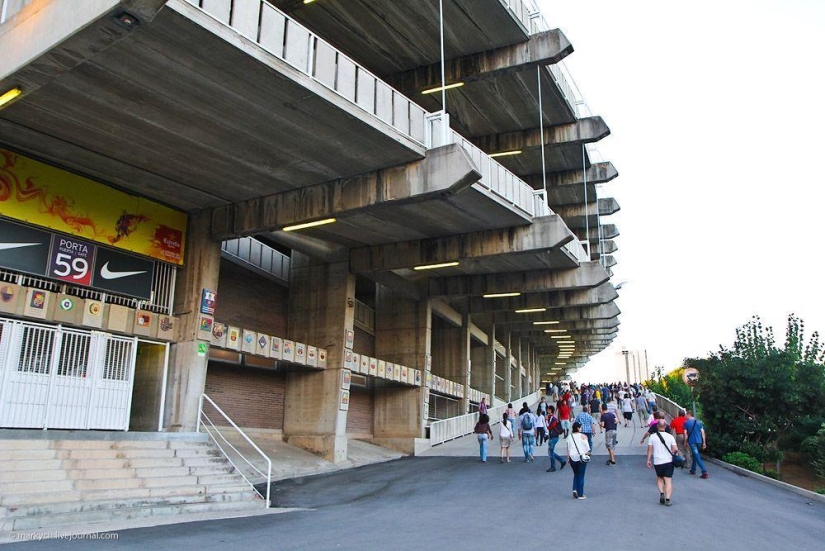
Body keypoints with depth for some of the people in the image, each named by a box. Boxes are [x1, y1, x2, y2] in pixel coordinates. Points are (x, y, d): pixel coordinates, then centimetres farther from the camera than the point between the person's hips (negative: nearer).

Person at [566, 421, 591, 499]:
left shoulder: (569, 437, 0)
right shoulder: (583, 436, -9)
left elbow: (568, 448, 3)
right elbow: (587, 447, -8)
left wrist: (568, 458, 9)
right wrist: (586, 453, 10)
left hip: (572, 457, 3)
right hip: (582, 457, -3)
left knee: (576, 474, 21)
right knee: (581, 476, 6)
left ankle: (575, 489, 3)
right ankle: (580, 495, 7)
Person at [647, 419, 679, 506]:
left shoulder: (653, 437, -2)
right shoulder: (670, 437, -3)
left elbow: (650, 449, -1)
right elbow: (675, 449, -7)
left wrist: (648, 460, 8)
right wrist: (672, 452, 15)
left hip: (657, 462, 1)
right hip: (668, 462, -1)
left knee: (659, 478, 21)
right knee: (668, 481, 1)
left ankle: (661, 493, 2)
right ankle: (667, 499, -8)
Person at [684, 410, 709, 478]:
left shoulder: (686, 423, -5)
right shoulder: (699, 422, 7)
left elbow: (685, 433, -6)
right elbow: (703, 432, 4)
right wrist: (704, 442, 8)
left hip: (692, 441, -5)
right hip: (699, 441, 5)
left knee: (697, 457, -7)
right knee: (694, 455, 21)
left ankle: (704, 472, -18)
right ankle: (693, 470, 28)